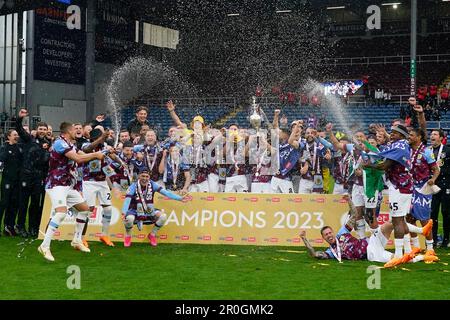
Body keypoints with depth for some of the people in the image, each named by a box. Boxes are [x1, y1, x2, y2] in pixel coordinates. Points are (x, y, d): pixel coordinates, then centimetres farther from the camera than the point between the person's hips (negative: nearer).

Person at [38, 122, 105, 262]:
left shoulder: (69, 145, 13)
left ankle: (77, 241, 28)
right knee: (61, 213, -27)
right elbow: (78, 159, -24)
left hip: (68, 185, 10)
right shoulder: (60, 143, -16)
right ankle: (45, 246, -24)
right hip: (56, 184, -10)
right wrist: (95, 155, -13)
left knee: (84, 208, 17)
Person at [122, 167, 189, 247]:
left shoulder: (152, 185, -9)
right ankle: (128, 236, -2)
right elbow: (127, 200, -27)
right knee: (129, 219, -36)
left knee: (163, 216, -20)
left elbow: (165, 192, -14)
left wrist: (180, 198, -24)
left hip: (149, 211, 3)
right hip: (135, 211, -3)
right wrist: (124, 213, -45)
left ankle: (152, 235, 7)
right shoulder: (134, 186, -17)